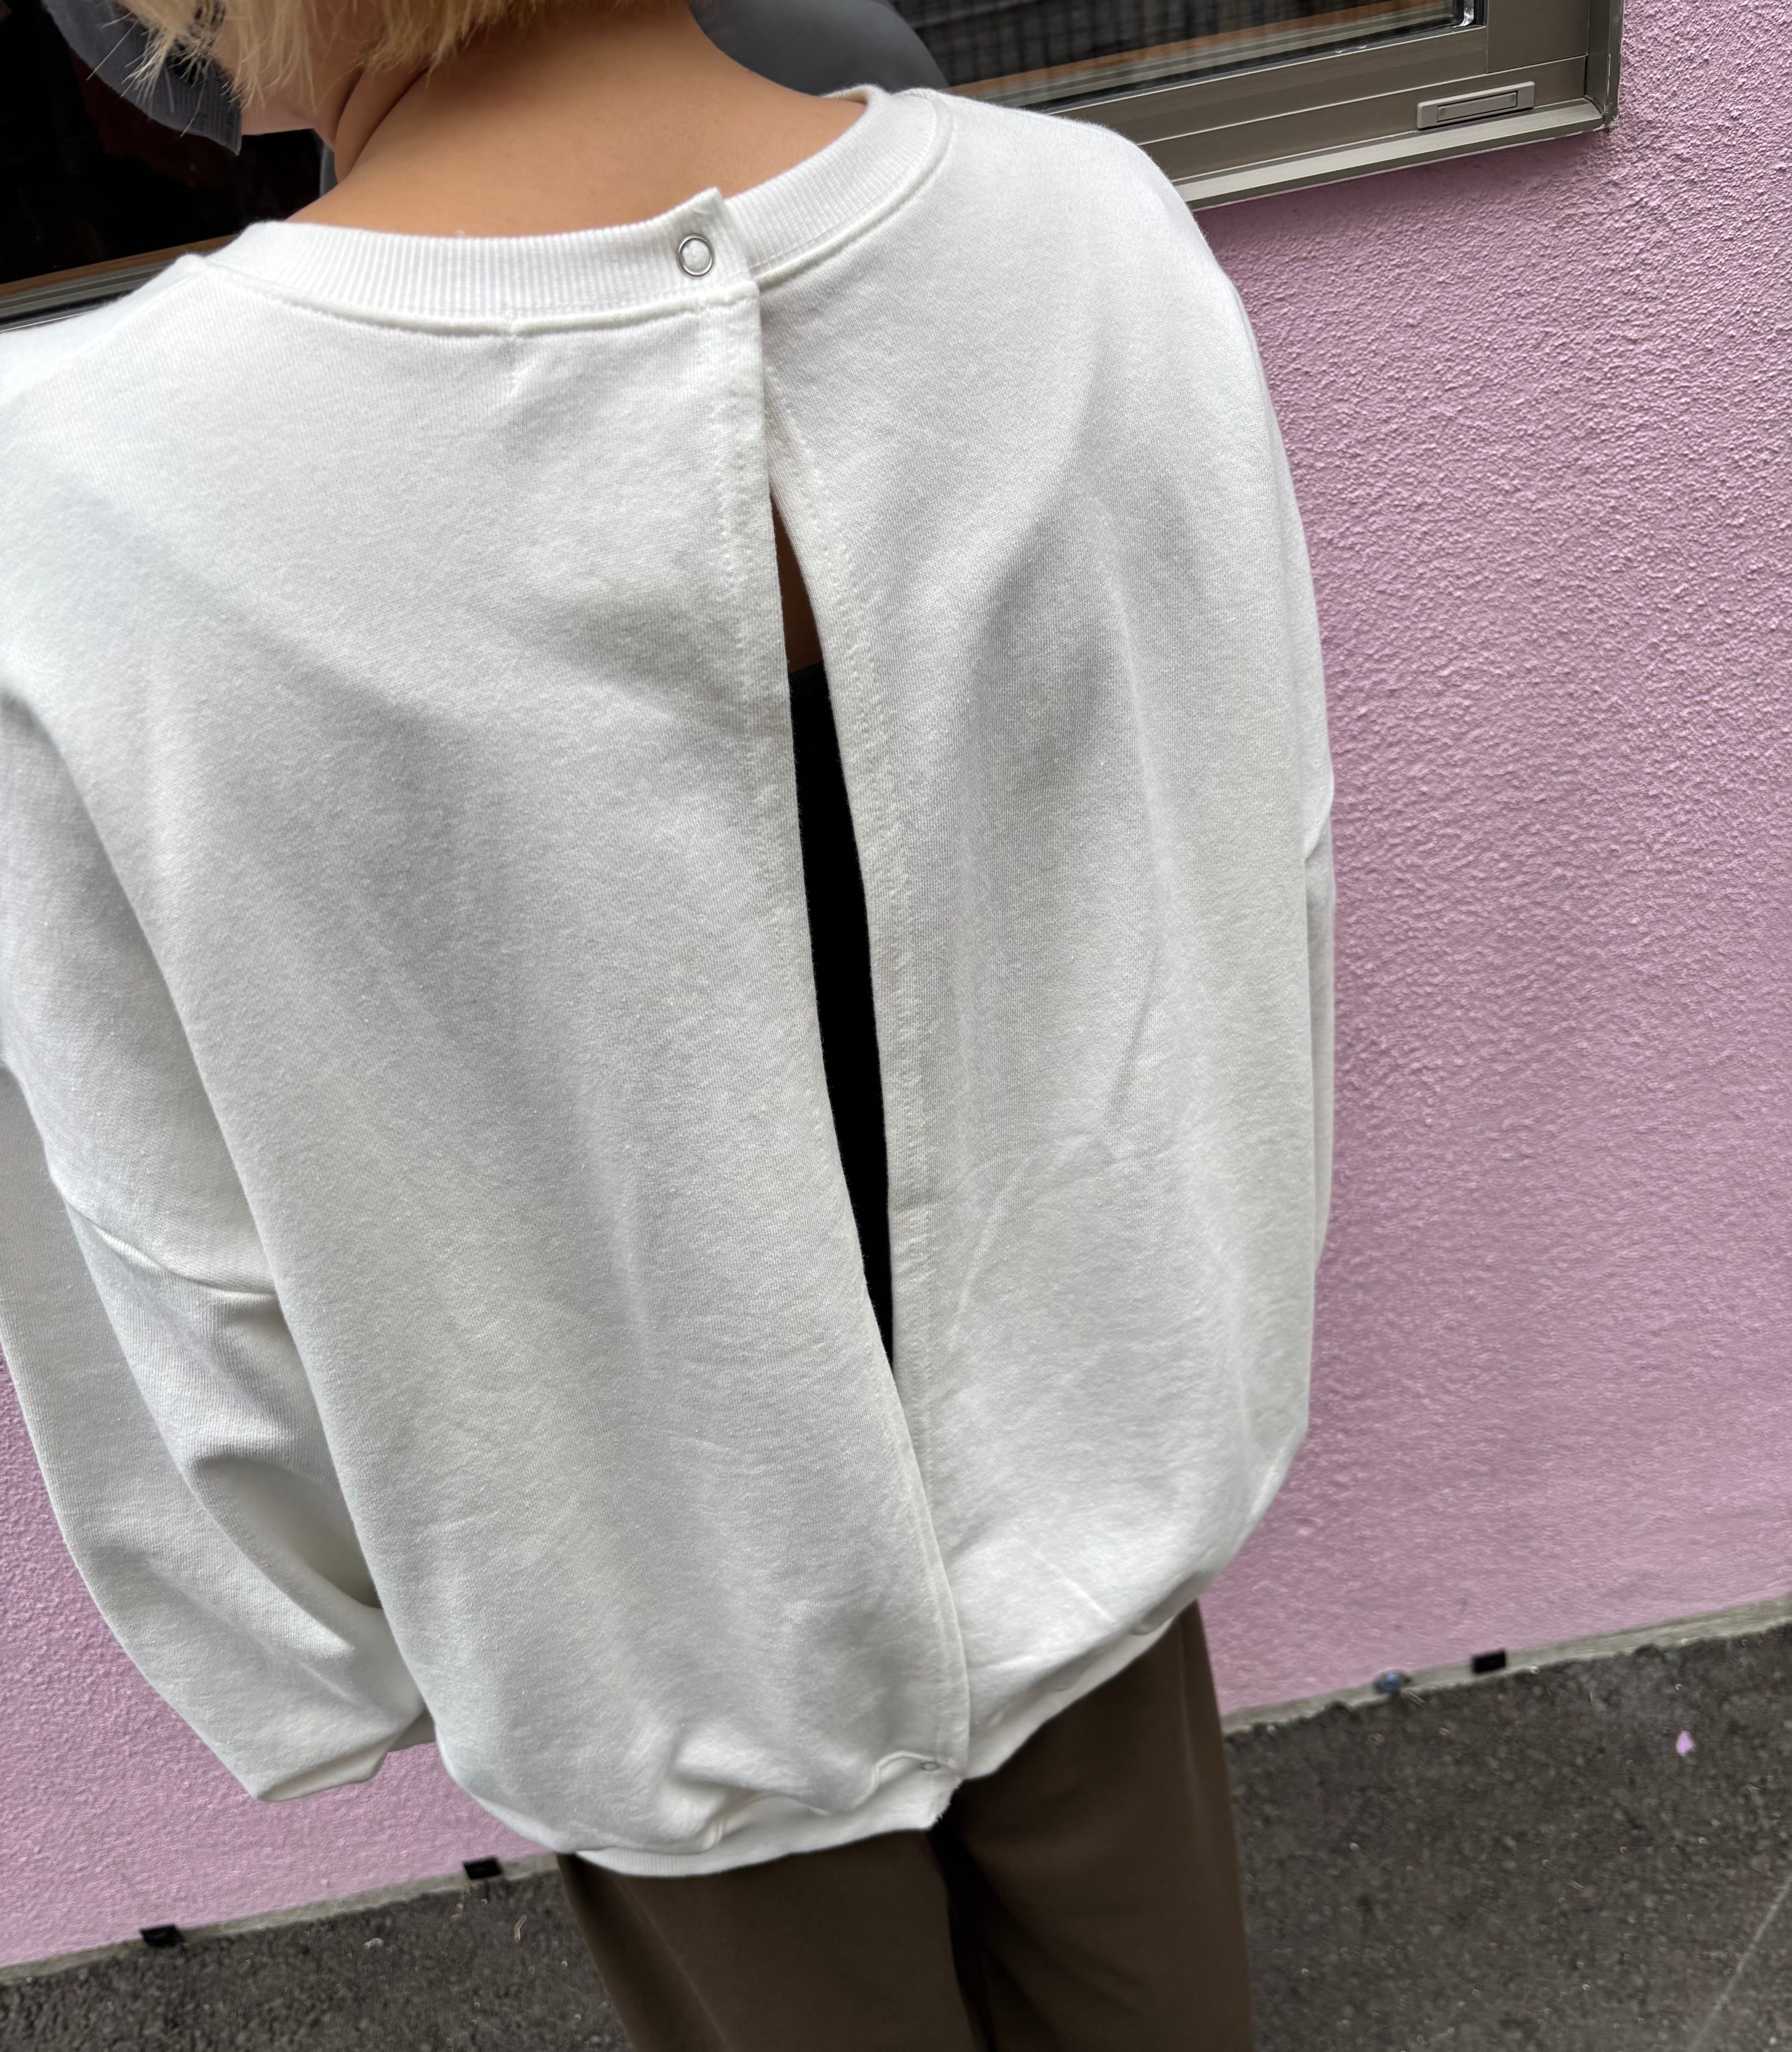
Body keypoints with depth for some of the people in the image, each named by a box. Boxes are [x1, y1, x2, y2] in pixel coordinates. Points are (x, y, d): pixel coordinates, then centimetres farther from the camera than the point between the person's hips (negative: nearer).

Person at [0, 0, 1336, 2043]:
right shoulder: (1106, 237, -20)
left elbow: (195, 1275, -18)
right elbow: (1256, 875, -7)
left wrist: (343, 1650, 3)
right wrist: (1205, 1331, 12)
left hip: (674, 1631, -2)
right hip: (1095, 1462, 4)